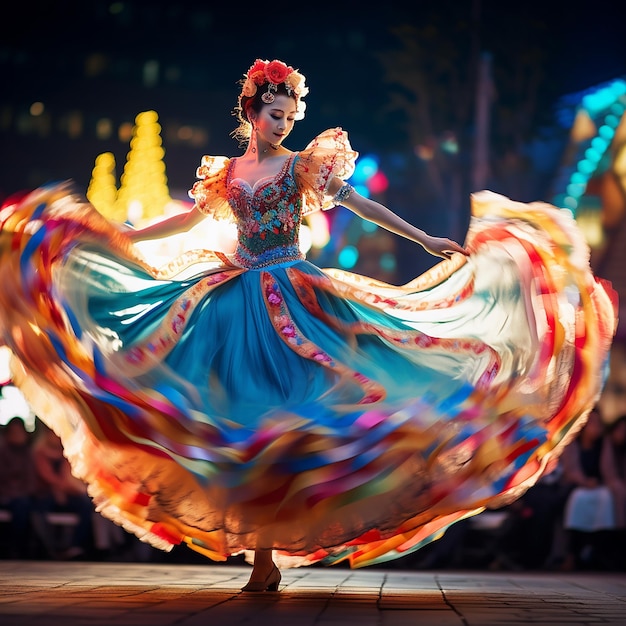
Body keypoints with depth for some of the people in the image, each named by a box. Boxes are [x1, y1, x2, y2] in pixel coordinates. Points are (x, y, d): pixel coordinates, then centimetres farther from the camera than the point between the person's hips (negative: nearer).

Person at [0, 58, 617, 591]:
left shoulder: (301, 164, 3)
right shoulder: (227, 171, 13)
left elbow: (356, 202, 0)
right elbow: (189, 217, 23)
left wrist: (425, 239, -6)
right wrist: (124, 235, 25)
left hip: (290, 296, -3)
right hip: (235, 297, 3)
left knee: (278, 410, -9)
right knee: (238, 414, -3)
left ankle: (269, 551, -4)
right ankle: (258, 549, 4)